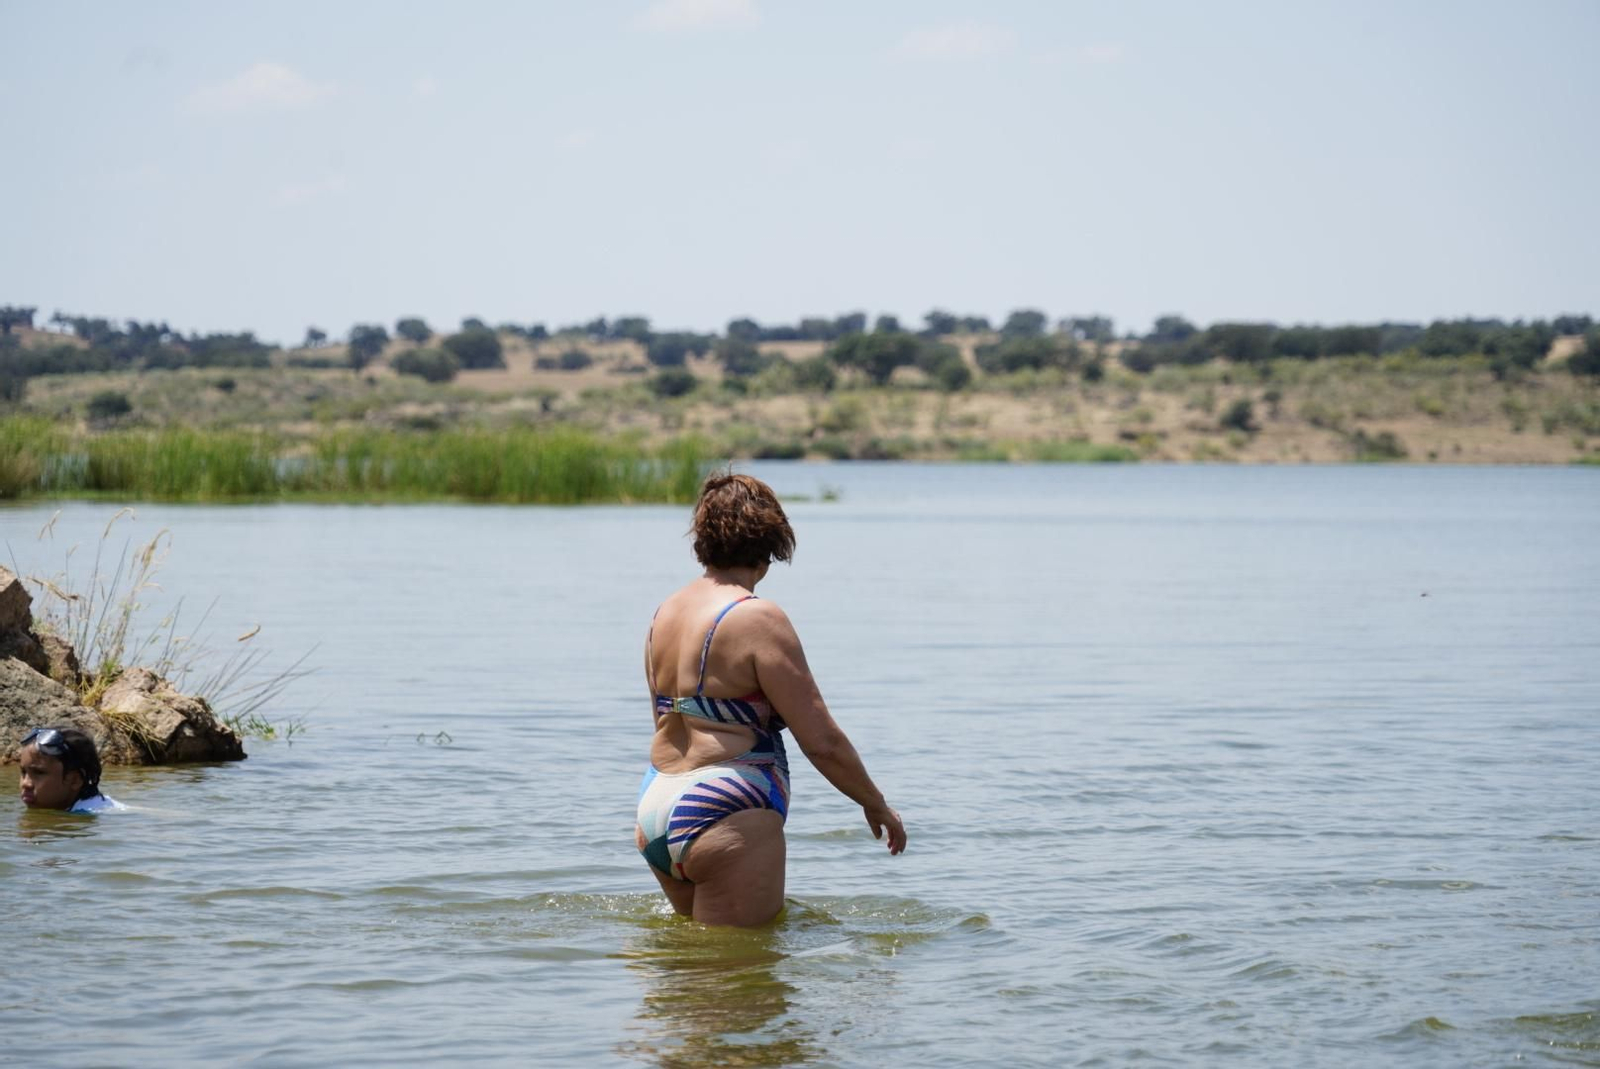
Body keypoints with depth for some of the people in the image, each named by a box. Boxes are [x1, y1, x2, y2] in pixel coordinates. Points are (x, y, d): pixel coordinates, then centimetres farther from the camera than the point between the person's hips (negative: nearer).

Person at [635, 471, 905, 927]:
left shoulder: (666, 612, 10)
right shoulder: (758, 619, -13)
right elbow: (822, 741, -13)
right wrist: (876, 804, 1)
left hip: (655, 806, 8)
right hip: (727, 820, -8)